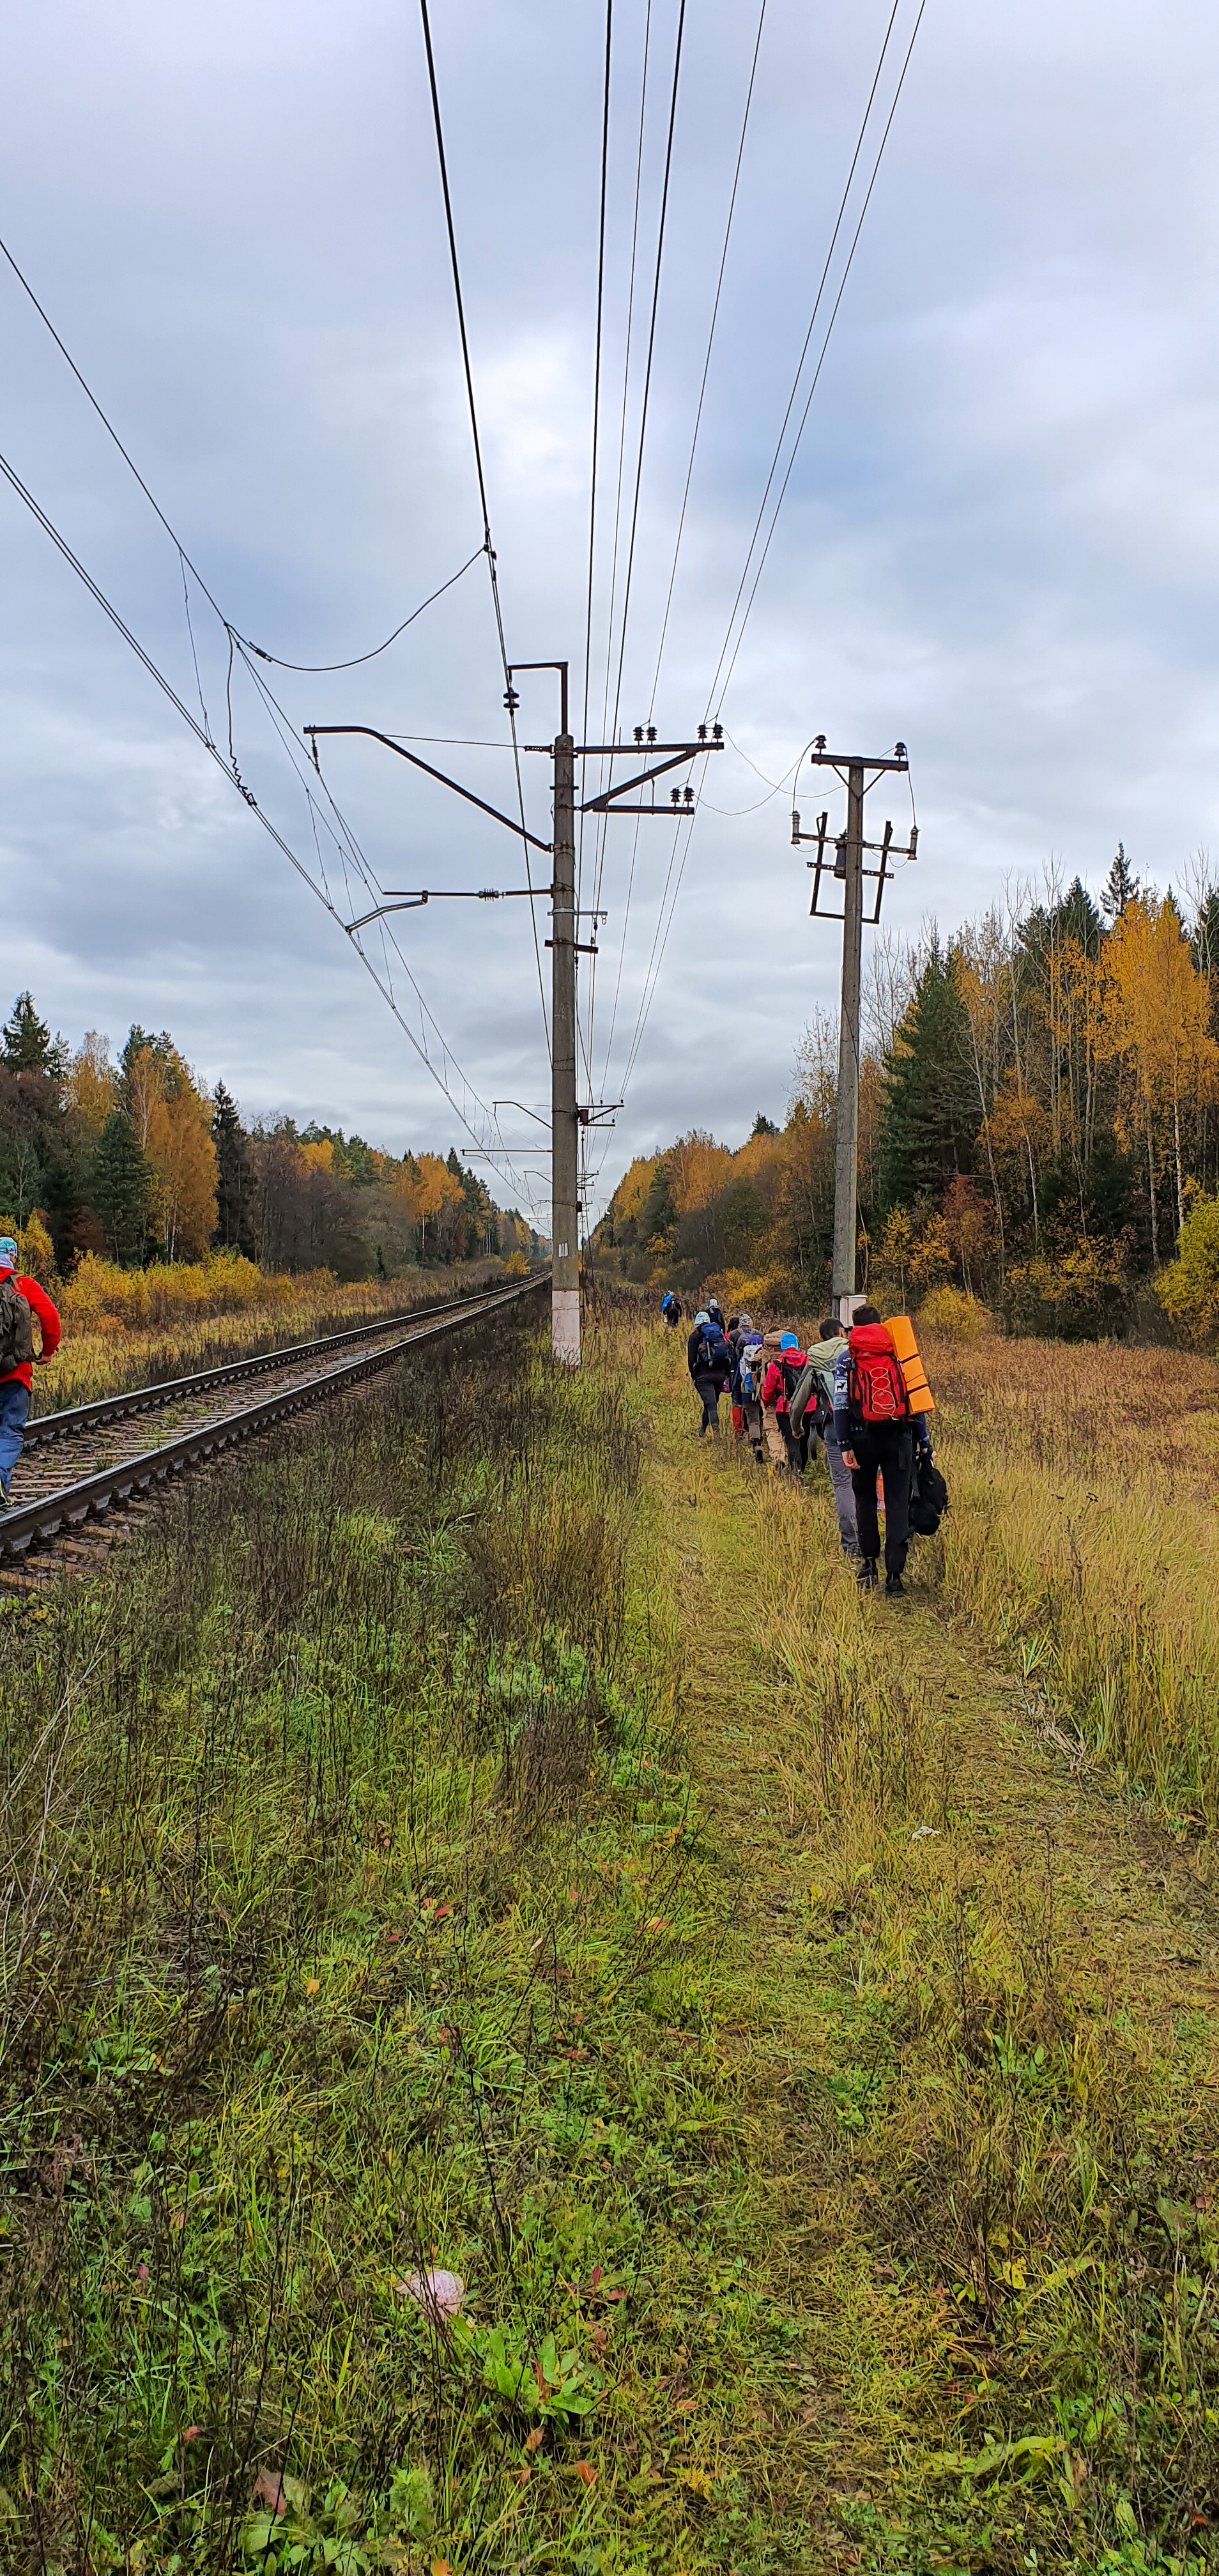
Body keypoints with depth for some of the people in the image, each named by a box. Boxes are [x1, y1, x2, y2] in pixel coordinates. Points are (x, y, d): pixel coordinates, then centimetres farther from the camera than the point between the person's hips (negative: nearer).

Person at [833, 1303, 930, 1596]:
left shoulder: (847, 1361, 4)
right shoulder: (898, 1357, 9)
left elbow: (841, 1406, -5)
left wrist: (845, 1446, -6)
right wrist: (923, 1442, 8)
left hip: (864, 1439, -1)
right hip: (899, 1438, 1)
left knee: (865, 1497, 18)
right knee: (898, 1503, 2)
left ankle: (869, 1562, 16)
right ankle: (894, 1575, -3)